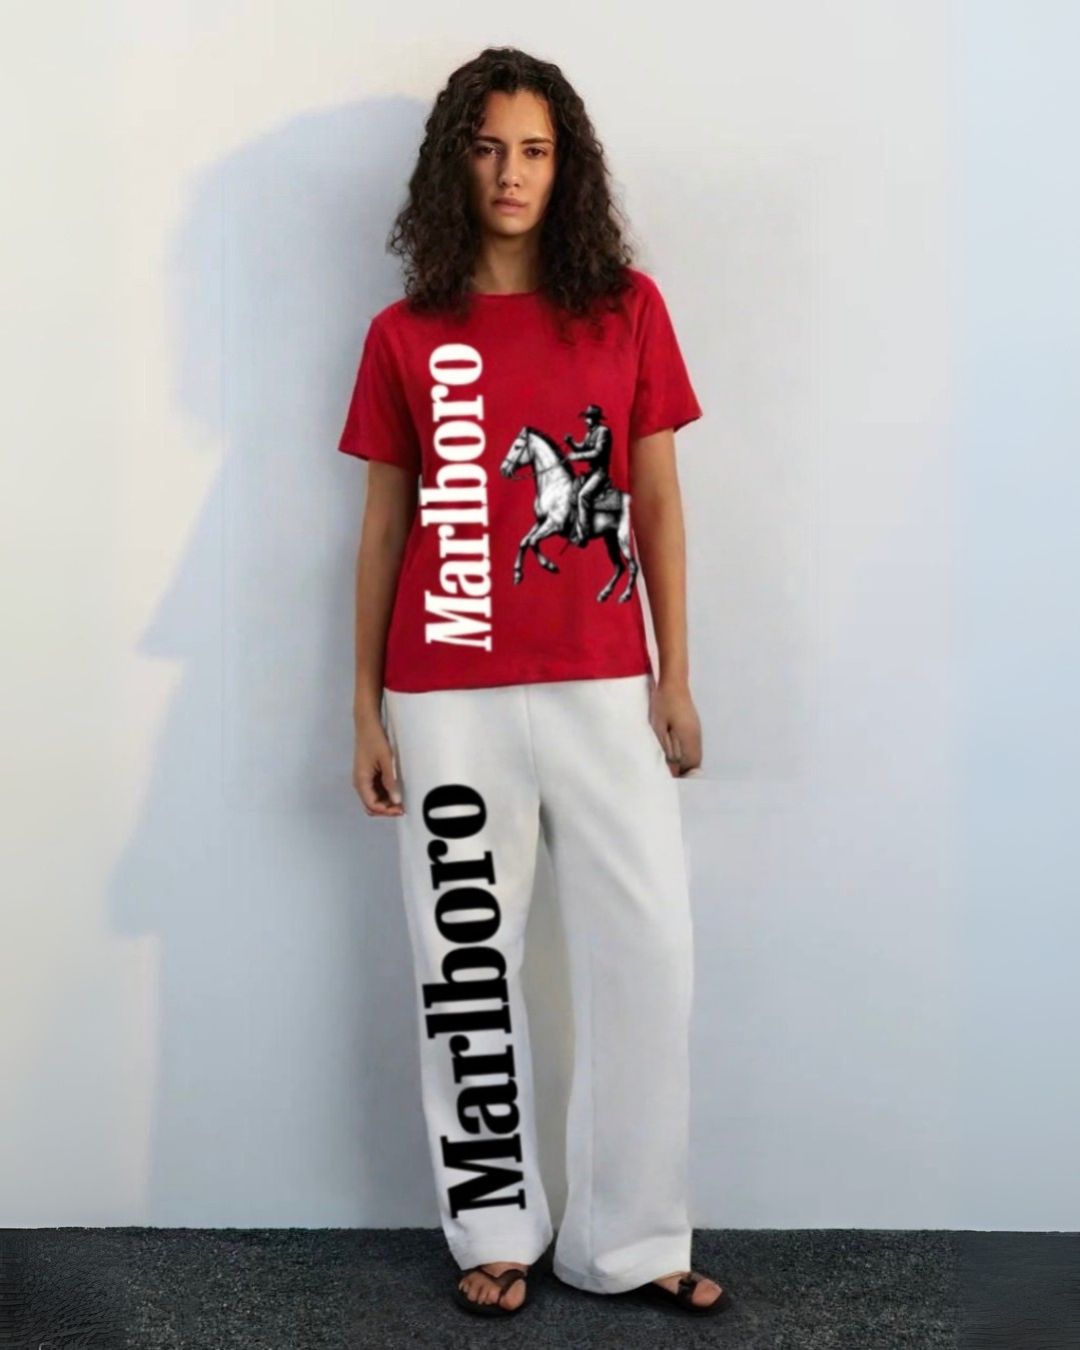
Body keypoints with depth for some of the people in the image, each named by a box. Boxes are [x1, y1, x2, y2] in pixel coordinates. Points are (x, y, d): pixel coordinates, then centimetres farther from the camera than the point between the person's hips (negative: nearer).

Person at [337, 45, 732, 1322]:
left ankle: (631, 1239, 15)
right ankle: (496, 1229, 22)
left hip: (601, 687, 0)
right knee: (465, 962, 6)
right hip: (450, 699, 0)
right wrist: (364, 709, 4)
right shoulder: (403, 336, 5)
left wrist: (675, 677, 3)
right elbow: (382, 527, 7)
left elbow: (656, 501, 7)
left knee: (648, 955, 0)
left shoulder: (628, 308, 5)